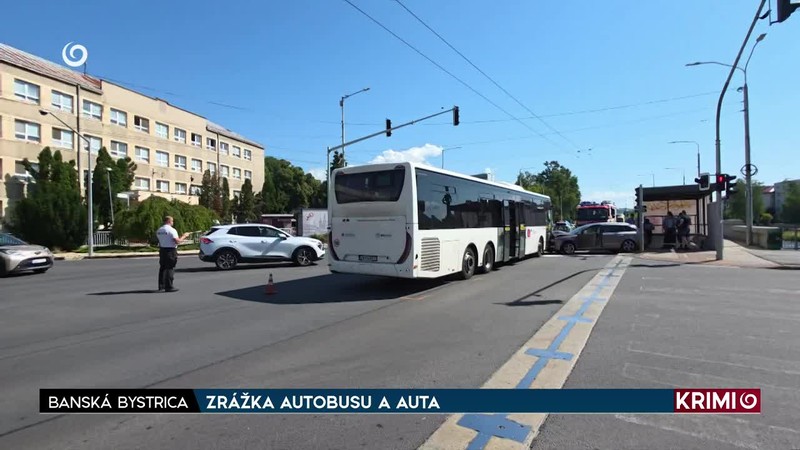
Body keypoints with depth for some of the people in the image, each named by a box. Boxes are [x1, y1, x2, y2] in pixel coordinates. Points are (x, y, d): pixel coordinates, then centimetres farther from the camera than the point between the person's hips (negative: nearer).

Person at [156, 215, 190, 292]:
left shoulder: (159, 230, 10)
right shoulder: (172, 230, -13)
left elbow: (160, 241, 13)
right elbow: (177, 241, -20)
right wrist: (184, 236, -5)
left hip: (162, 250, 8)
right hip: (170, 251, -7)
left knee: (162, 268, 15)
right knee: (170, 268, -4)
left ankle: (161, 286, 23)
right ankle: (169, 287, -3)